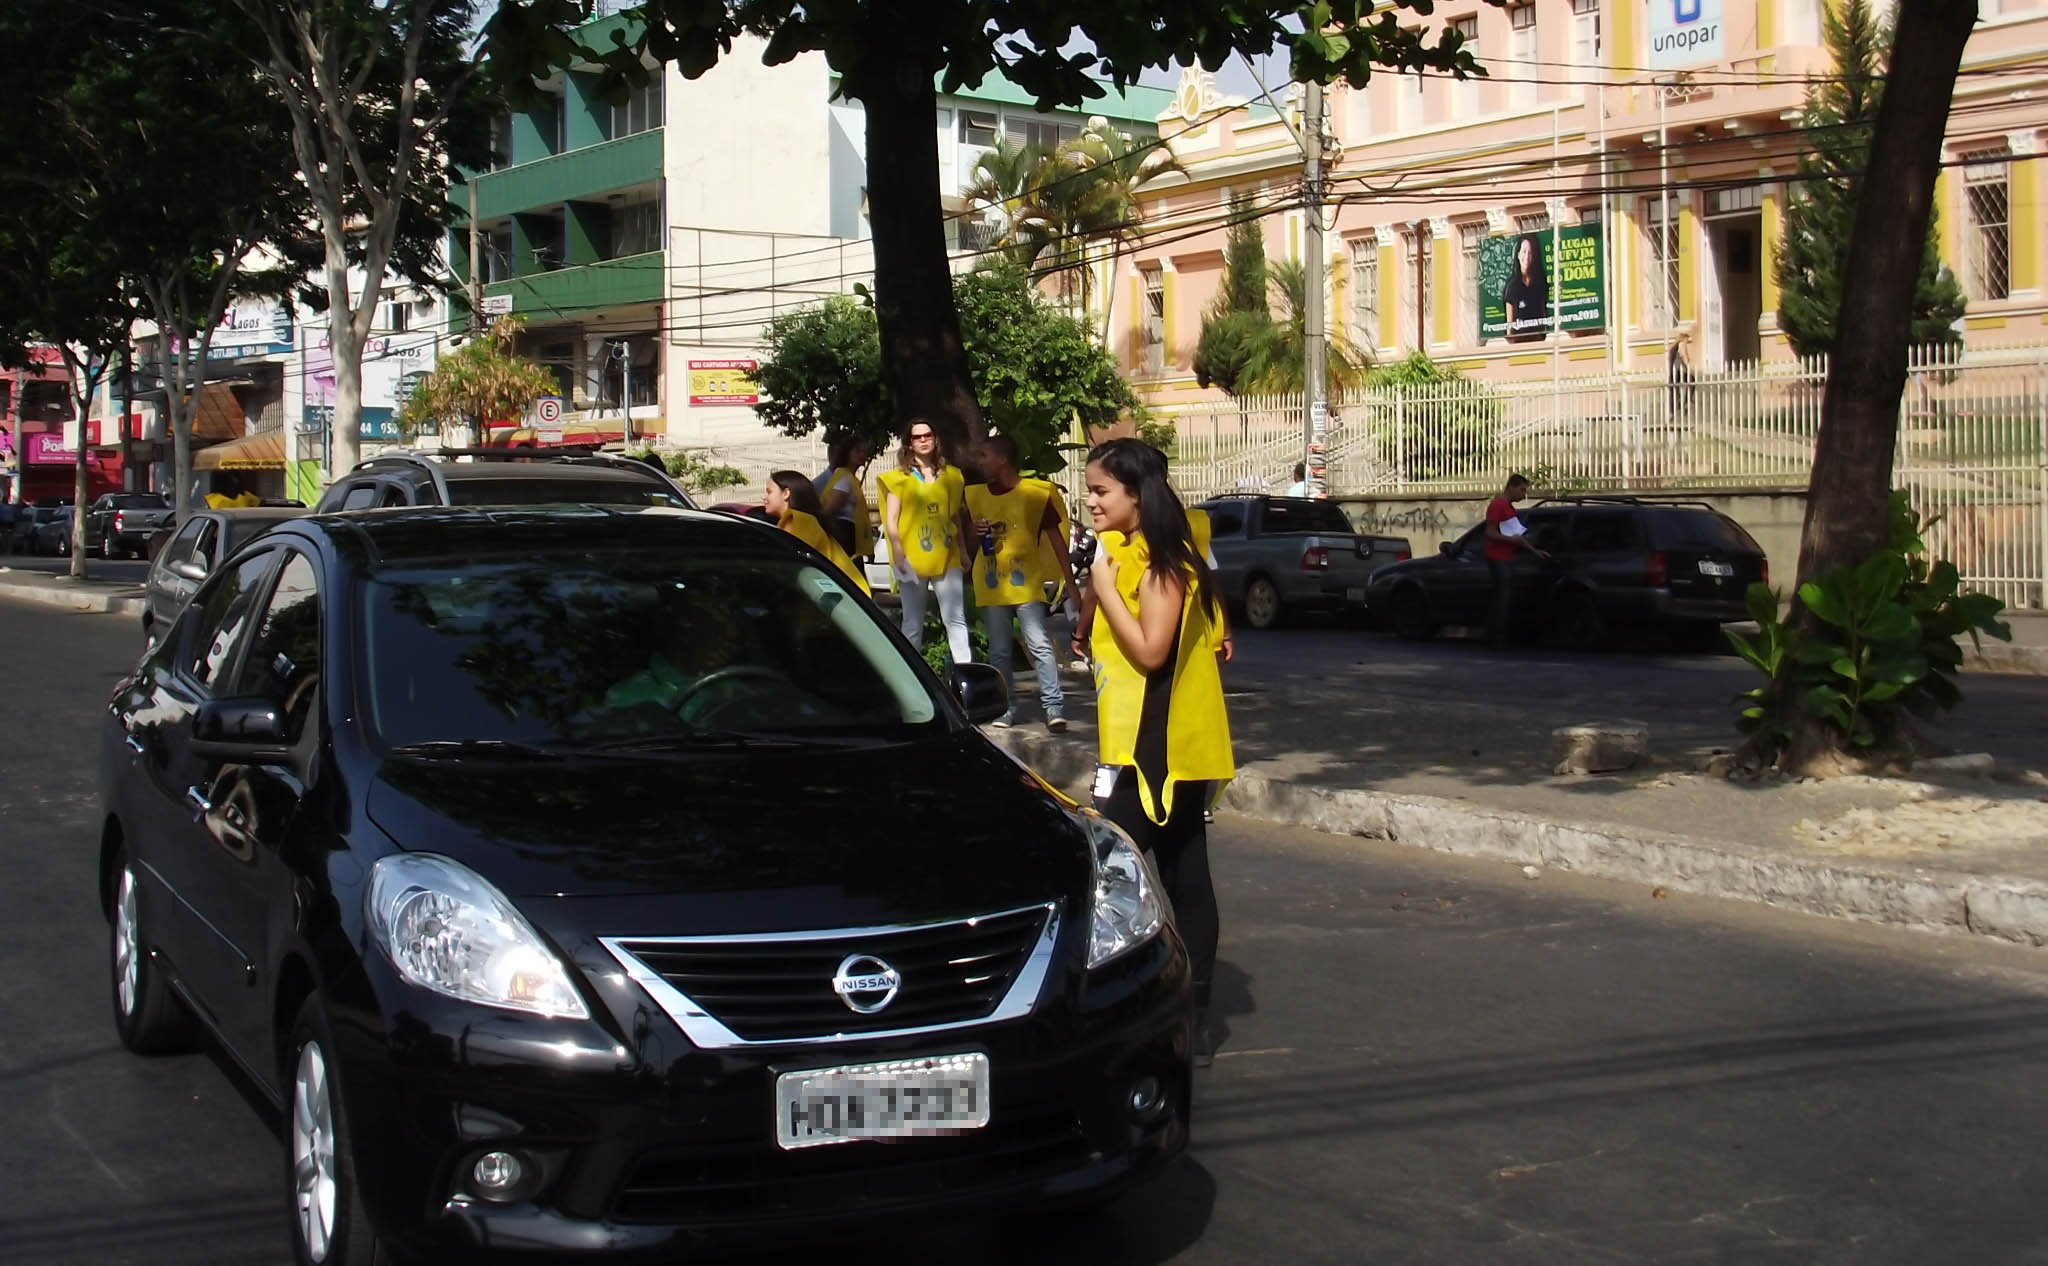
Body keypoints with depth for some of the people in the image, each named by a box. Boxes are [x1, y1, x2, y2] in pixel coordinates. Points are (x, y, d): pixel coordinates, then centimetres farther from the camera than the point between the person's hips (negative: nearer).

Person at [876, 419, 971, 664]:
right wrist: (898, 554, -11)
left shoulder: (950, 476, 14)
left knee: (956, 620, -6)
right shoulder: (899, 478, 5)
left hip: (946, 558, 2)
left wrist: (962, 550, 14)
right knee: (913, 625, 3)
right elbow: (891, 520, 0)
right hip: (912, 560, -2)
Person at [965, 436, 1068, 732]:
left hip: (1026, 585, -4)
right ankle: (1006, 708, 14)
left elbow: (1056, 539, 0)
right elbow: (970, 549, 18)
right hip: (990, 588, 4)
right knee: (999, 651, 7)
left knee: (1040, 645, -12)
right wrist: (976, 534, -6)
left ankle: (1054, 706, -12)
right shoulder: (975, 496, 9)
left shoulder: (1036, 494, -4)